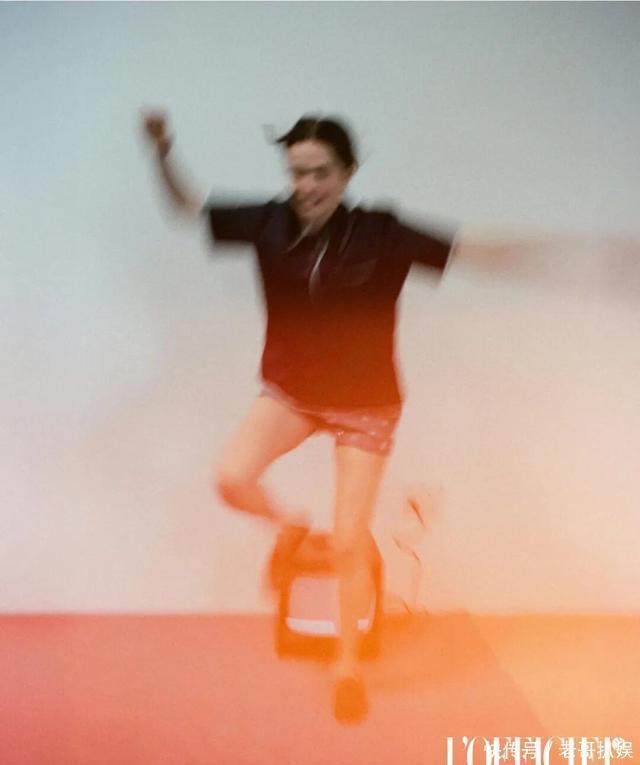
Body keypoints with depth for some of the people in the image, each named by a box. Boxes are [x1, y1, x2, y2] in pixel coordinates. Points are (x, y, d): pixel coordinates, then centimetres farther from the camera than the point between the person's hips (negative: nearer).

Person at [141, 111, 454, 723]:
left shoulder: (380, 234, -18)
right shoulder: (270, 223, -10)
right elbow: (189, 207, 2)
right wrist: (163, 152, -15)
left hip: (366, 404, -2)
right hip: (290, 392, 3)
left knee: (349, 543, 1)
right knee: (231, 479, -23)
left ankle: (348, 663, 27)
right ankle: (288, 526, 15)